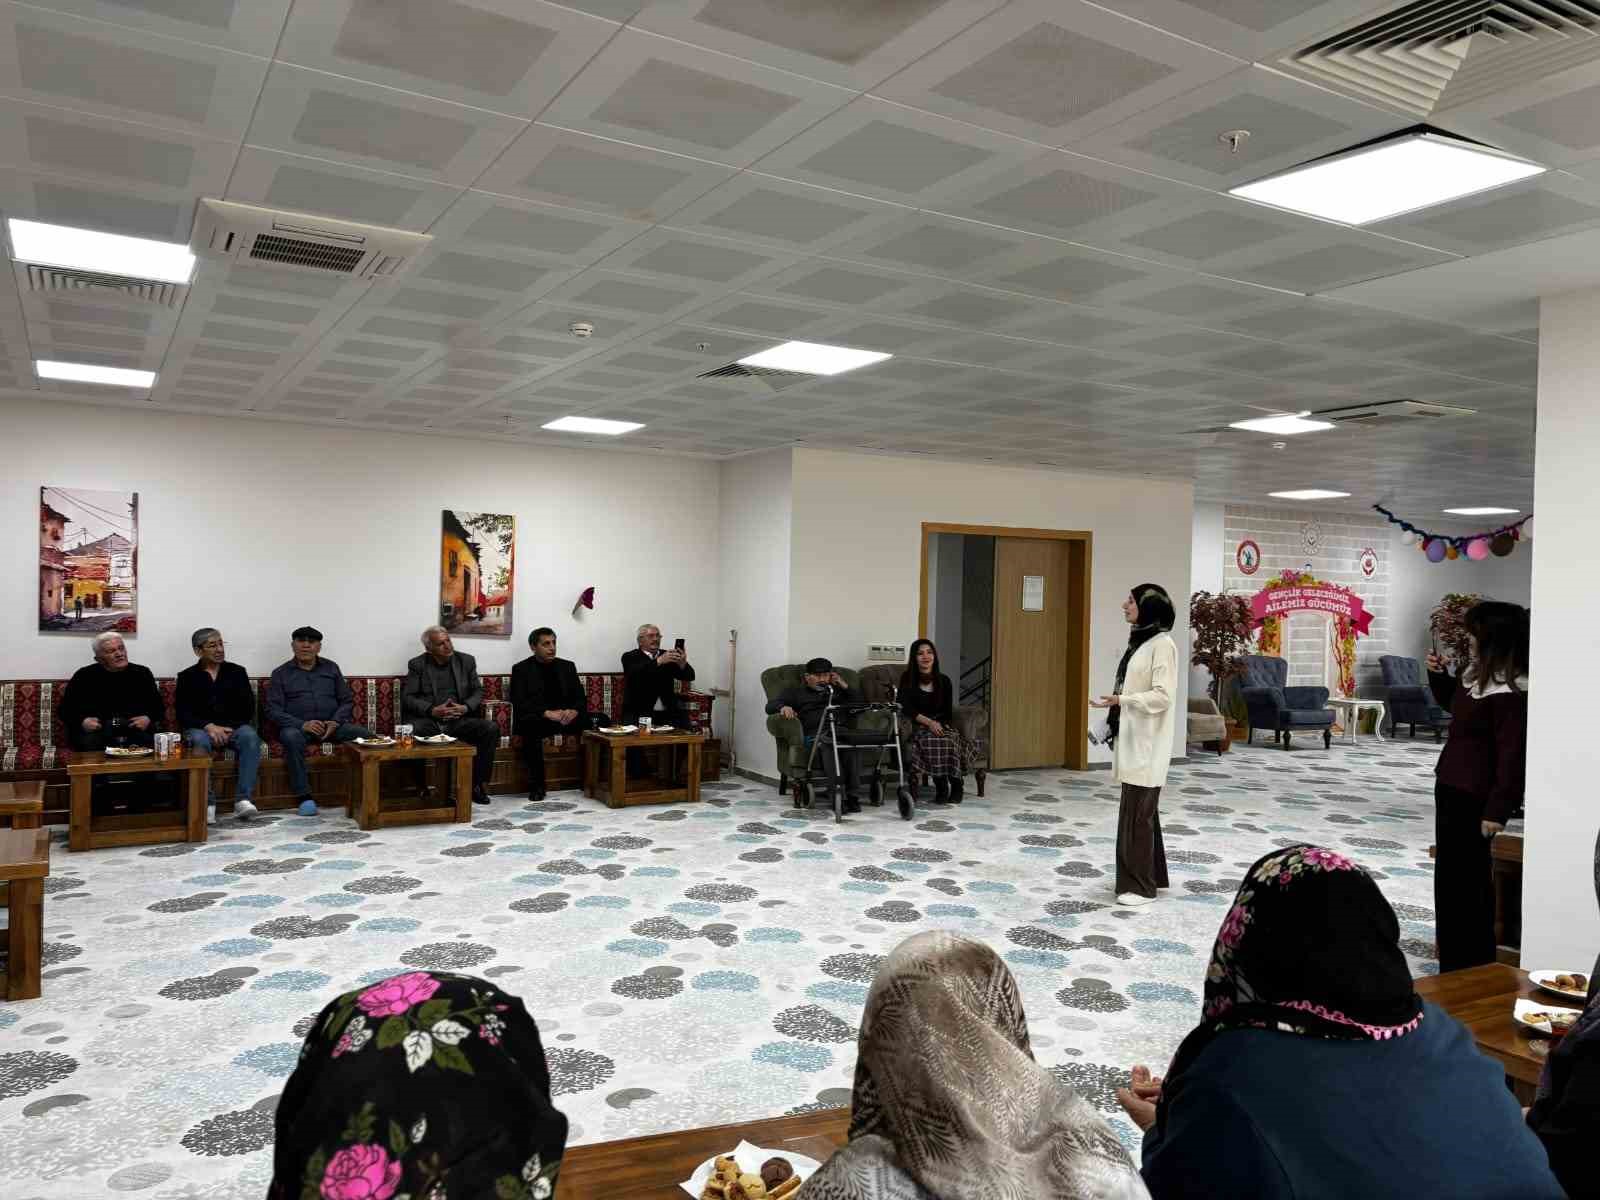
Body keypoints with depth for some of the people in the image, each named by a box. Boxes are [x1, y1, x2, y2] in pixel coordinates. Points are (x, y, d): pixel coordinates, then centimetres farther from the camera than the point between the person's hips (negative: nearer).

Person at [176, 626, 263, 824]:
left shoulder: (236, 672, 13)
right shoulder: (187, 677, 10)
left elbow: (248, 708, 5)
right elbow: (183, 714, 0)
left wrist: (227, 729, -11)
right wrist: (209, 726, -18)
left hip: (234, 727, 1)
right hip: (201, 728, -1)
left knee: (250, 736, -32)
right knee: (200, 740, -36)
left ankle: (243, 799, -35)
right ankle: (207, 802, -34)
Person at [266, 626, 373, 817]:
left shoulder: (331, 668, 16)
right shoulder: (281, 674, 9)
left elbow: (347, 700, 13)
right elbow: (273, 710, -1)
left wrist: (335, 722, -8)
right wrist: (303, 724, -17)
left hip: (331, 725, 2)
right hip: (297, 726, -2)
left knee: (366, 735, -25)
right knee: (291, 737, -38)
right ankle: (304, 797, -32)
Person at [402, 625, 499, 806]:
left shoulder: (466, 661, 12)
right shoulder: (417, 665, 6)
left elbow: (478, 691, 12)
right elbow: (407, 698, 0)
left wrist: (465, 707, -11)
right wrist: (432, 710, -17)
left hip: (459, 720, 2)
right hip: (428, 720, -2)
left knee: (491, 728, -24)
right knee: (413, 731, -36)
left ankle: (477, 785, -13)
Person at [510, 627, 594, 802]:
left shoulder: (567, 667, 13)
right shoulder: (521, 669, 2)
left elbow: (580, 697, 7)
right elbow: (519, 702, -10)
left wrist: (574, 711, -17)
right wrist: (546, 713, -24)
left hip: (566, 716, 4)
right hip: (536, 719, -4)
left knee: (594, 722, -20)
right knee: (531, 726, -37)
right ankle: (536, 784, -28)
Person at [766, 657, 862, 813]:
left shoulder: (836, 690, 35)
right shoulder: (795, 692, 26)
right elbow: (770, 706, 12)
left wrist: (844, 686, 18)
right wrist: (783, 707, -11)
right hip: (815, 734, -2)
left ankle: (853, 795, -37)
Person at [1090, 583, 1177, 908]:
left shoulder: (1162, 644, -14)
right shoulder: (1138, 641, 12)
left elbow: (1163, 696, -19)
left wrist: (1121, 700, -27)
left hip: (1147, 744, -9)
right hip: (1131, 739, 9)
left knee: (1138, 812, -5)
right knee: (1140, 810, 14)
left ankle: (1139, 885, 2)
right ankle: (1149, 876, 23)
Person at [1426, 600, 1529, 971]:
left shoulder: (1509, 693, -22)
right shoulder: (1479, 676, 9)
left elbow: (1512, 755, -24)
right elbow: (1457, 706, 29)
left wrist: (1498, 809, -25)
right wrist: (1439, 675, 12)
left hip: (1474, 797, -10)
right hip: (1453, 787, 10)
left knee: (1464, 877, 0)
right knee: (1451, 873, 21)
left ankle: (1469, 963, 11)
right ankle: (1457, 953, 36)